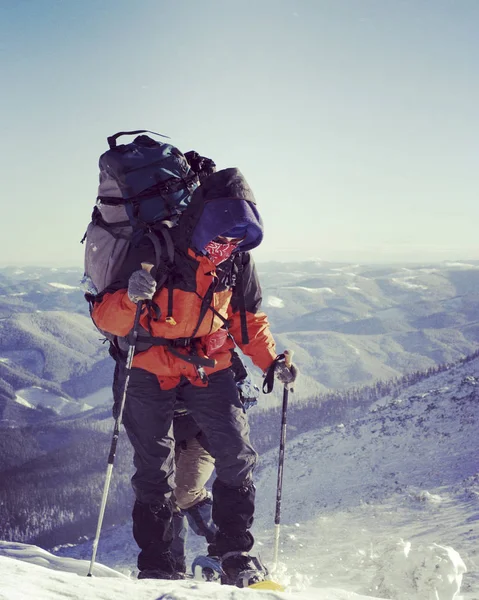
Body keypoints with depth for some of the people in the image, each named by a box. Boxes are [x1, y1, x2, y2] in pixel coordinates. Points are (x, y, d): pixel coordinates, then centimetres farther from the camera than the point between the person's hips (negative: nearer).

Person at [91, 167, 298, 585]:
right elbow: (106, 318, -19)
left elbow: (248, 319, 10)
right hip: (149, 371, -3)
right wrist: (131, 299, -40)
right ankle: (156, 567, 10)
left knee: (238, 457, -7)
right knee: (154, 471, -2)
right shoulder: (154, 253, -20)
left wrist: (271, 361, -2)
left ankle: (235, 553, 6)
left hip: (209, 370, 3)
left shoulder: (238, 261, -6)